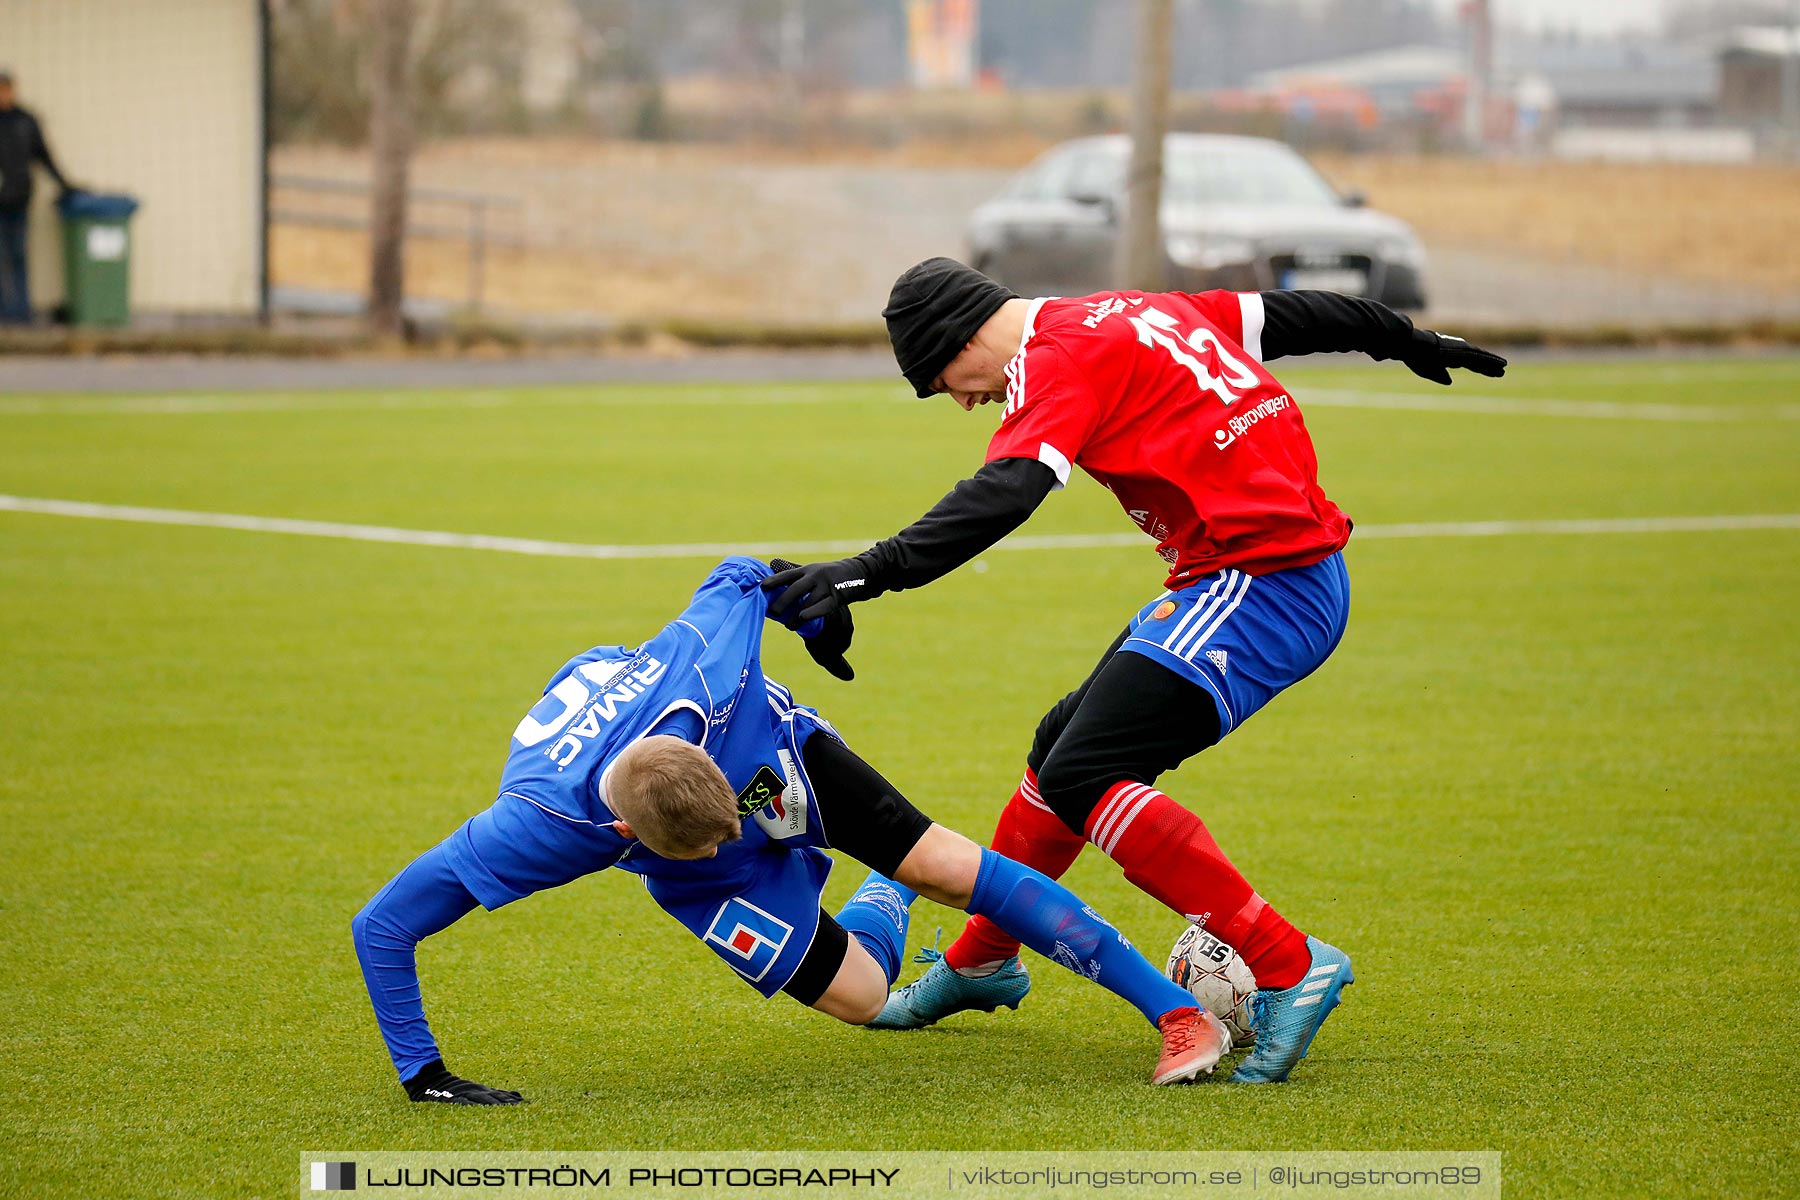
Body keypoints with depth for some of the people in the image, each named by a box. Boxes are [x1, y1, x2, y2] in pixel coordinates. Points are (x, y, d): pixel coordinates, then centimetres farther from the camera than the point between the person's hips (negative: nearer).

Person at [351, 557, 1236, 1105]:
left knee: (953, 866, -10)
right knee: (857, 994, -6)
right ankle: (884, 898, 35)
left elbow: (741, 578, -17)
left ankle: (1179, 1009, 1)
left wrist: (815, 604, 3)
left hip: (777, 750, 1)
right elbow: (384, 925, -37)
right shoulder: (538, 823, -45)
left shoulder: (700, 669, -42)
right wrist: (421, 1075, -33)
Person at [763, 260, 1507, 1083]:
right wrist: (1406, 339, 42)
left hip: (1258, 581, -11)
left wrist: (874, 572, -32)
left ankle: (1289, 969, -20)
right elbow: (1286, 317, 28)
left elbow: (1002, 497, -25)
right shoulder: (1131, 312, 18)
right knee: (1066, 740, 19)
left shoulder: (1057, 358, -9)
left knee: (1080, 778, -18)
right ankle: (981, 965, 36)